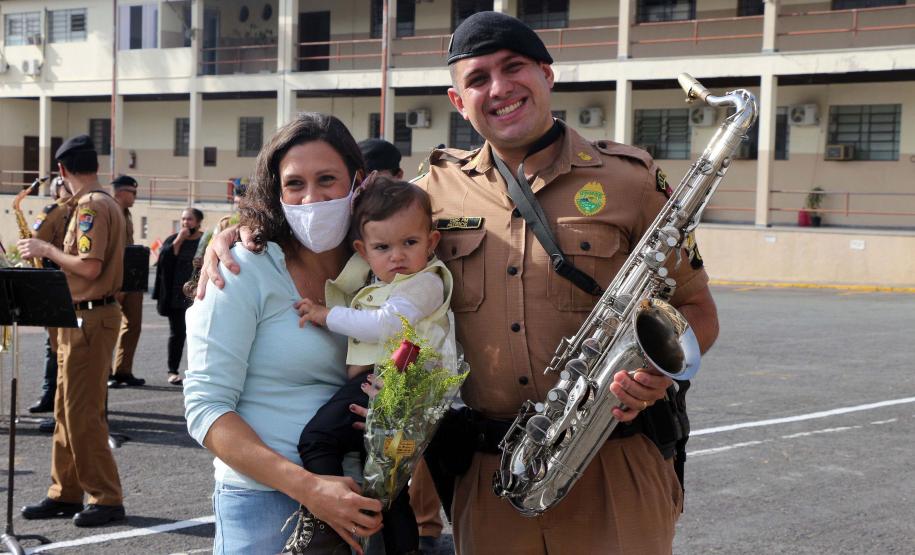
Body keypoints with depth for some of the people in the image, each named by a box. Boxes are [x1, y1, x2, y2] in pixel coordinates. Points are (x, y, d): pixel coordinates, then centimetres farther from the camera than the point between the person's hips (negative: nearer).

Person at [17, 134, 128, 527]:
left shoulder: (90, 206, -16)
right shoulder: (106, 203, 14)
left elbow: (89, 267, -24)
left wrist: (46, 250, -12)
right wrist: (50, 253, 14)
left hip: (89, 318, -10)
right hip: (83, 317, 10)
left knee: (82, 413, -6)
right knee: (68, 410, 13)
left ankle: (106, 499, 0)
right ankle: (65, 494, 19)